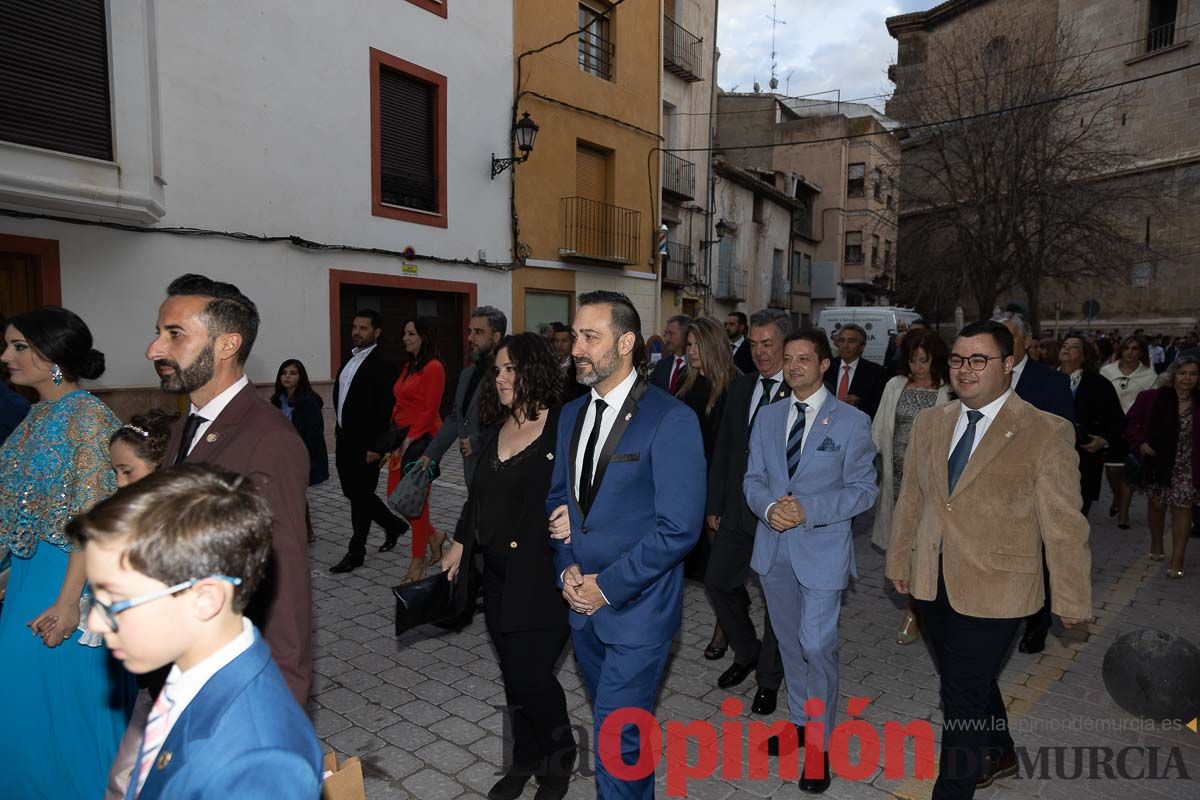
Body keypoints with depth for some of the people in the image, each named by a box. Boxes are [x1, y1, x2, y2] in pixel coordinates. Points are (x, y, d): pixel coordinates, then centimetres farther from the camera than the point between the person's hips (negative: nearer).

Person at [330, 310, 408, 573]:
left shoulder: (382, 365, -14)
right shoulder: (350, 359, 12)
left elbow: (387, 409, -18)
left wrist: (377, 447, -19)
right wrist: (339, 432, 14)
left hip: (365, 444, -8)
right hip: (345, 439, 9)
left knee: (360, 495, 2)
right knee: (352, 492, 16)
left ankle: (356, 553, 16)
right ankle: (393, 524, 34)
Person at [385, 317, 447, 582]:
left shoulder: (433, 368, -11)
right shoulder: (407, 366, 13)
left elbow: (430, 411, -14)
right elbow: (399, 406, 13)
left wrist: (410, 438, -15)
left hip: (422, 439, -8)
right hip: (402, 439, 8)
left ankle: (419, 558, 17)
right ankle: (433, 536, 30)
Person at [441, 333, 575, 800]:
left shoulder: (561, 429, -13)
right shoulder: (494, 429, 8)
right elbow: (478, 495, 17)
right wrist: (459, 544, 18)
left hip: (541, 572, -6)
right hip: (498, 570, 7)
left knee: (530, 671, 0)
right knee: (512, 671, 16)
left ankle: (559, 756, 28)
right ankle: (525, 761, 35)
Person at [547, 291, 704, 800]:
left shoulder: (671, 420, -18)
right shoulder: (572, 414, 5)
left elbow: (679, 528, -20)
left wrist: (608, 586, -17)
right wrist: (567, 569, -3)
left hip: (637, 607, -7)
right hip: (582, 604, 7)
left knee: (617, 737, 1)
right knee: (612, 718, 24)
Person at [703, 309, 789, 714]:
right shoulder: (740, 387, 6)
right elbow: (723, 449, 8)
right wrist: (715, 504, 7)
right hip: (737, 510, 5)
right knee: (717, 581, 11)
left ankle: (769, 677, 32)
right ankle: (747, 652, 37)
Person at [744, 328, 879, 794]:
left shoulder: (852, 421, -7)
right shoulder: (769, 417, 5)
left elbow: (863, 489, -9)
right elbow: (753, 478, 5)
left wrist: (808, 510, -21)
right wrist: (769, 507, -17)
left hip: (822, 547, -4)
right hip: (773, 546, 5)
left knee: (817, 646, -3)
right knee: (790, 642, 18)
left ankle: (820, 744, 16)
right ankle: (799, 721, 38)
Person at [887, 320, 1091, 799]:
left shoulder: (1047, 434, -11)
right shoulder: (930, 423, 4)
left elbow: (1064, 525, -8)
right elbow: (910, 500, 10)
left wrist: (1071, 599, -3)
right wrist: (899, 561, 14)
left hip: (993, 590, -5)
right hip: (932, 583, 6)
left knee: (963, 696, 2)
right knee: (967, 682, 23)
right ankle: (998, 756, 48)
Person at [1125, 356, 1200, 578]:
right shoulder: (1151, 398, -5)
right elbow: (1131, 424, 1)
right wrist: (1140, 444, -14)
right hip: (1157, 463, 1)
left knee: (1182, 508, -2)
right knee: (1157, 504, 16)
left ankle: (1177, 560, 5)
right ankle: (1156, 546, 38)